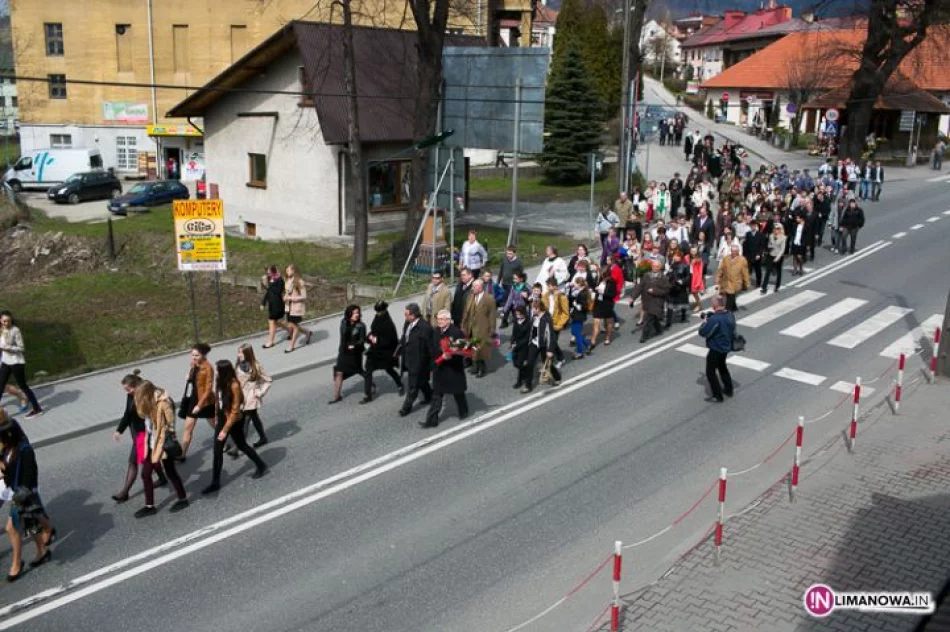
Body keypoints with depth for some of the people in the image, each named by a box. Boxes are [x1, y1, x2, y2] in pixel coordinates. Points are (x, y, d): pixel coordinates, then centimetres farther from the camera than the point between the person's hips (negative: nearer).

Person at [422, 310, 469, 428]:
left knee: (458, 393, 14)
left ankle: (463, 411, 39)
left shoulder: (456, 332, -15)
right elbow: (433, 349, 5)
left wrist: (450, 355, -28)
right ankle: (432, 420, 6)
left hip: (454, 369, -4)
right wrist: (442, 356, -14)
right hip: (439, 368, 5)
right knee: (436, 396, 5)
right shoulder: (436, 332, 4)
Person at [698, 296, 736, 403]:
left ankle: (717, 396, 8)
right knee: (722, 367, 29)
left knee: (710, 372, 5)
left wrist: (705, 321, -7)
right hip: (726, 347, 9)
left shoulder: (714, 319, -30)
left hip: (715, 349, -9)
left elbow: (703, 332, -26)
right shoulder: (730, 316, -2)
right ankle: (728, 390, 39)